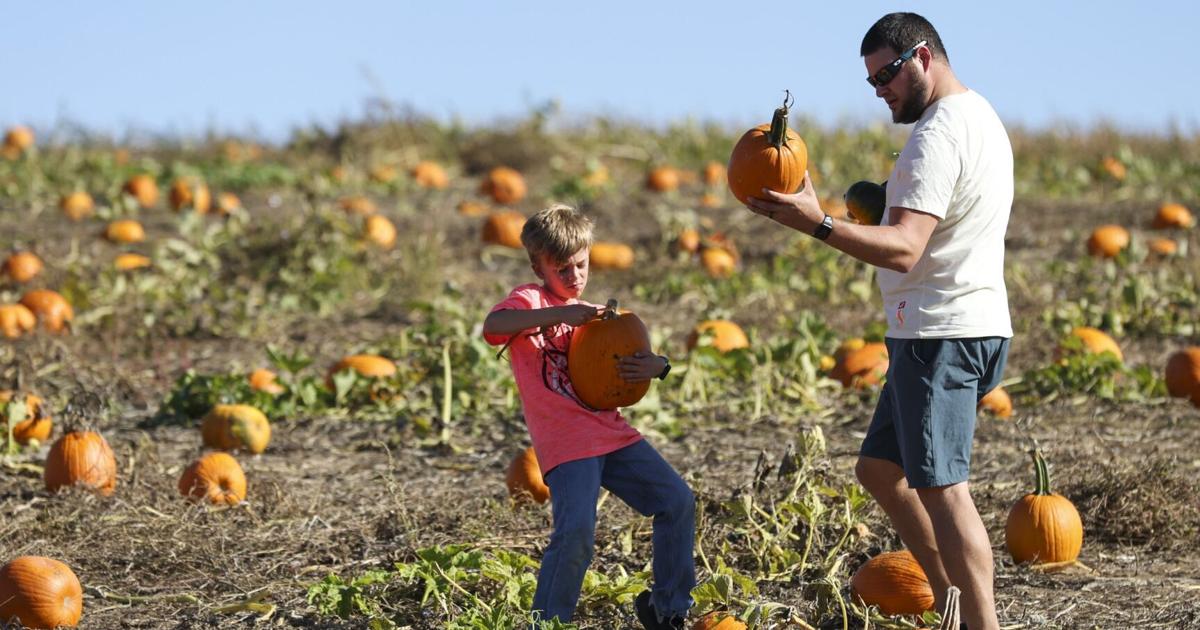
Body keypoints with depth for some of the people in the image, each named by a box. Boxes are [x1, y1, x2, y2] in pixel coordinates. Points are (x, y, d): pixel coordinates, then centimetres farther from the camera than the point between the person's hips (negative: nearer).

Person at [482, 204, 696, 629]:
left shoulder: (589, 316, 21)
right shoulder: (530, 300, 0)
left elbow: (625, 367, 22)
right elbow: (492, 325, -23)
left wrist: (657, 367, -4)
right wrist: (559, 314, -32)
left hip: (612, 433, 7)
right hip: (567, 445, -7)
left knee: (678, 501, 1)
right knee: (576, 533, -24)